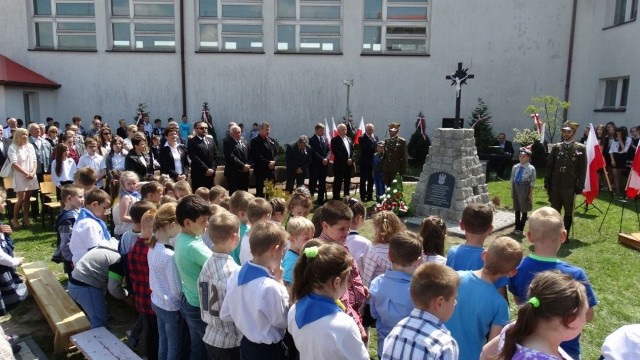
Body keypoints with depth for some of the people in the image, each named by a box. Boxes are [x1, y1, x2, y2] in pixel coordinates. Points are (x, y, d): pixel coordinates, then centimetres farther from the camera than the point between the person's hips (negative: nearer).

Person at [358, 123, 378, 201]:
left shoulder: (375, 137, 9)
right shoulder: (362, 138, -8)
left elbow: (376, 148, 14)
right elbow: (364, 149, -19)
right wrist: (371, 140, -17)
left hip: (372, 162, 5)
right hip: (364, 162, -5)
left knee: (371, 179, 10)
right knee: (363, 180, 2)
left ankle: (370, 196, 20)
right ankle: (363, 196, 8)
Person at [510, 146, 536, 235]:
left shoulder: (531, 168, -12)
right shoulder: (515, 167, 1)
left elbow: (532, 183, -8)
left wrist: (530, 194, -8)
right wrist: (512, 191, 8)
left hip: (525, 189, -4)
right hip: (516, 188, 4)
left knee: (524, 210, 6)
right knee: (517, 209, 14)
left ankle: (520, 229, 16)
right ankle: (517, 227, 26)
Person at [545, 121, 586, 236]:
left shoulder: (581, 148, 1)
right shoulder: (556, 147, 7)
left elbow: (582, 169, -2)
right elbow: (549, 166, 7)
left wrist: (580, 186, -6)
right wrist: (547, 182, 2)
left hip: (570, 186, -2)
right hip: (555, 185, 2)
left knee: (568, 212, 8)